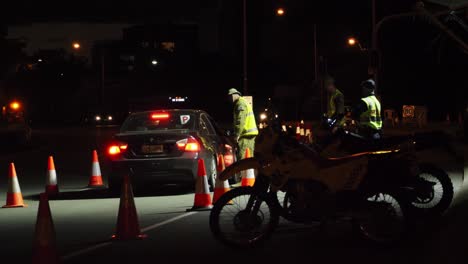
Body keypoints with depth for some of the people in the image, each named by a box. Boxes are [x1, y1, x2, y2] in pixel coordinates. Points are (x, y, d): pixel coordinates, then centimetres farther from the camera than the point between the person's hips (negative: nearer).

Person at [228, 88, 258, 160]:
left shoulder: (241, 104, -10)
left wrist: (237, 135, -19)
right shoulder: (245, 102, 23)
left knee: (242, 157, -14)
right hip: (251, 133, 11)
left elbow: (240, 121, -19)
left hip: (246, 133, -11)